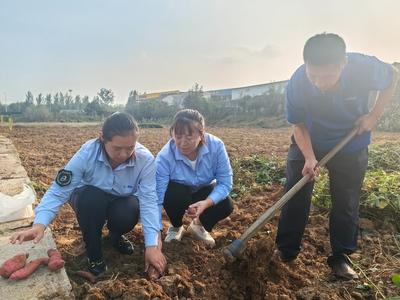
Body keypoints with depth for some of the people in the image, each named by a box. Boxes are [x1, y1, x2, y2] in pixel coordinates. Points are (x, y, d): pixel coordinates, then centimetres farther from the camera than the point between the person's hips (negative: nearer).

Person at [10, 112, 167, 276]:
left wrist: (152, 245, -36)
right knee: (91, 199, -35)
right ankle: (93, 252, -8)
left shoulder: (145, 159, -28)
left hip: (121, 203, 1)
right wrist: (39, 224, -44)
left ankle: (116, 236, 6)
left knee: (127, 214, -33)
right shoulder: (87, 153, -30)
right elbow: (58, 190, -28)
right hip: (89, 201, 0)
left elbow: (149, 200, -29)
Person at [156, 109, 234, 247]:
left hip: (203, 191, 2)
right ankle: (176, 227, 2)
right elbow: (157, 198, -33)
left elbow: (225, 182, -25)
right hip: (177, 193, -1)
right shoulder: (165, 156, -33)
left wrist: (206, 203, -42)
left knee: (226, 206, -24)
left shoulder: (216, 146, -29)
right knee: (172, 195, -34)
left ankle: (198, 225, 10)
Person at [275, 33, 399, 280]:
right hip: (308, 143, 0)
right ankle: (286, 250, 15)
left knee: (346, 203, 4)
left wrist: (374, 115, -16)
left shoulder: (365, 68, -30)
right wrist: (309, 158, -29)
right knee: (296, 194, 0)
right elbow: (298, 124, -17)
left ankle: (341, 257, 20)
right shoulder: (297, 84, -31)